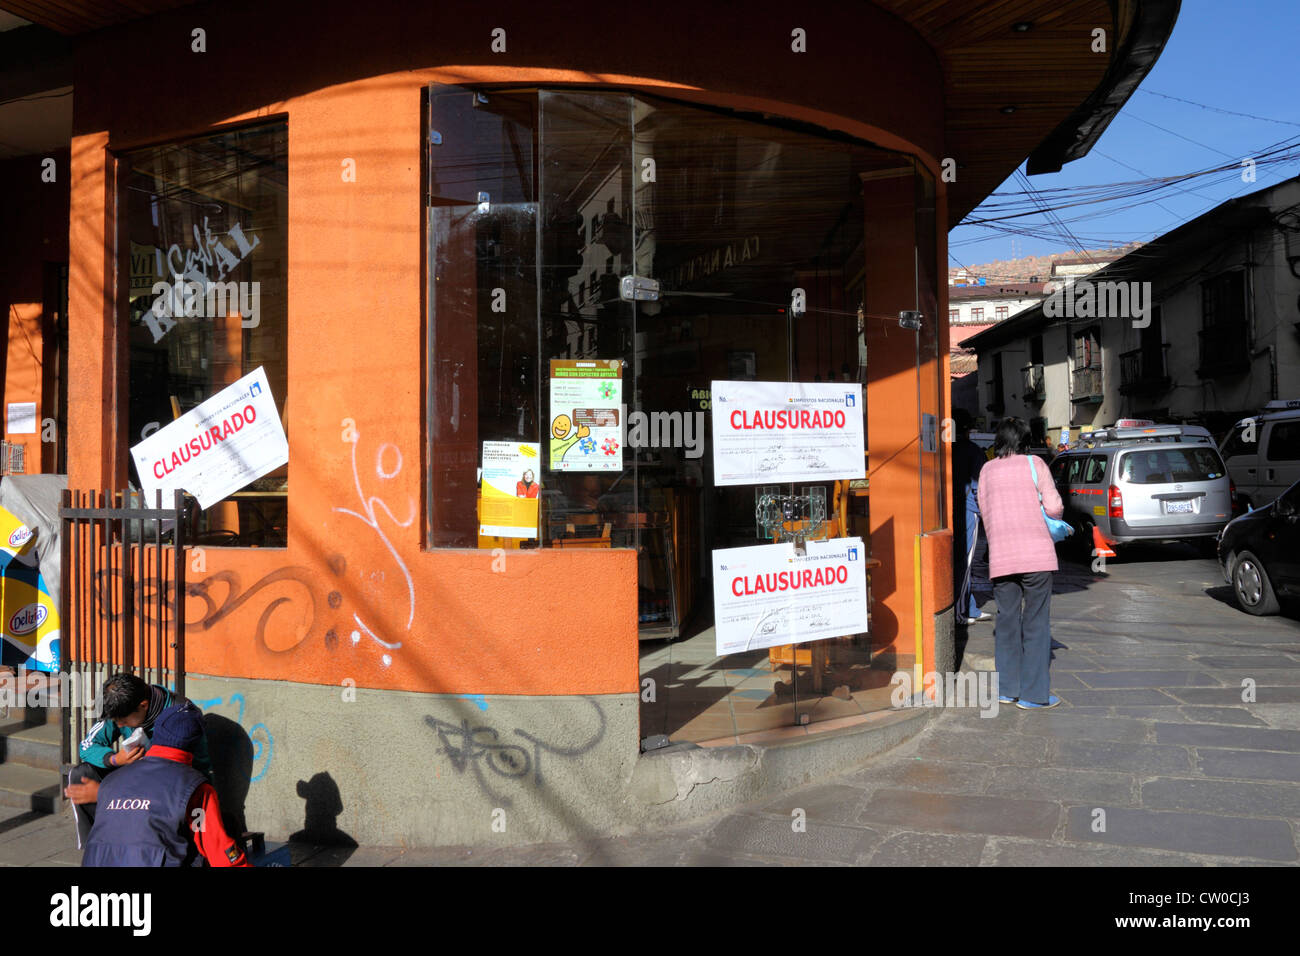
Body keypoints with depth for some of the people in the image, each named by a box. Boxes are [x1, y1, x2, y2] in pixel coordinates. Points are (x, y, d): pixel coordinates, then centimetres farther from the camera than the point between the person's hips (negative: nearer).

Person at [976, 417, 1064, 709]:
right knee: (1036, 621, 3)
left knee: (1007, 620, 12)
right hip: (1037, 553, -3)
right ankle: (1033, 693, 4)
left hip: (1000, 557, 3)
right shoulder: (1034, 464, 2)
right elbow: (1054, 507, -2)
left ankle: (1007, 688, 15)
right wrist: (1054, 514, 20)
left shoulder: (987, 470, 11)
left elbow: (984, 512, 11)